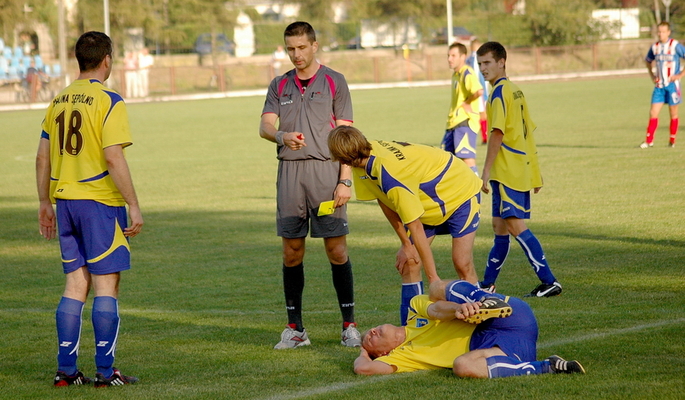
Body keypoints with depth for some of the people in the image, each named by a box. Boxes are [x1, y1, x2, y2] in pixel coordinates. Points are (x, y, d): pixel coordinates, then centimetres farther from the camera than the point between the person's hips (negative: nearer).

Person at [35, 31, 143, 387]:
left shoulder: (58, 101, 11)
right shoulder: (108, 101, -10)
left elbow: (43, 158, 12)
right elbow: (113, 159, -17)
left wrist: (45, 203, 21)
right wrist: (134, 206, -13)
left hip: (64, 200, 6)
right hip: (100, 201, -6)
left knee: (75, 284, 10)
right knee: (106, 286, -1)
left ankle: (66, 369, 8)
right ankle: (105, 371, 0)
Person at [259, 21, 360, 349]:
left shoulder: (334, 82, 5)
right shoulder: (280, 86, 14)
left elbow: (345, 134, 1)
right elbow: (265, 125, 3)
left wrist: (345, 180, -8)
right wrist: (282, 136, -21)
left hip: (326, 171, -3)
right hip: (289, 171, 3)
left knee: (336, 249, -4)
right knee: (292, 251, 3)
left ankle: (349, 324, 3)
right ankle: (295, 328, 9)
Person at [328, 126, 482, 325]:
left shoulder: (391, 178, -40)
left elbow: (415, 228, -34)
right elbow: (386, 203, -6)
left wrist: (433, 278, -28)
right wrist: (406, 245, -9)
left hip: (460, 195, -8)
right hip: (429, 203, 8)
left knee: (463, 265, -16)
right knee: (408, 262, -1)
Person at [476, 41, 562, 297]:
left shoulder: (499, 92, -11)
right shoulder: (516, 91, 17)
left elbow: (498, 133, -19)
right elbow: (528, 131, 19)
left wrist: (486, 170, -17)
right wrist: (535, 172, 22)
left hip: (507, 172, -10)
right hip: (522, 170, 10)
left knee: (516, 226, -10)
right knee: (500, 227, 14)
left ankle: (549, 282, -13)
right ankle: (488, 284, 21)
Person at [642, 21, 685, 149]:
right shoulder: (655, 47, 7)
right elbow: (648, 61, 25)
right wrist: (652, 76, 12)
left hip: (672, 84, -4)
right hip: (659, 85, 4)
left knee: (673, 114, 4)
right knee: (653, 113, -3)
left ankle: (672, 140, 14)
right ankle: (649, 140, 1)